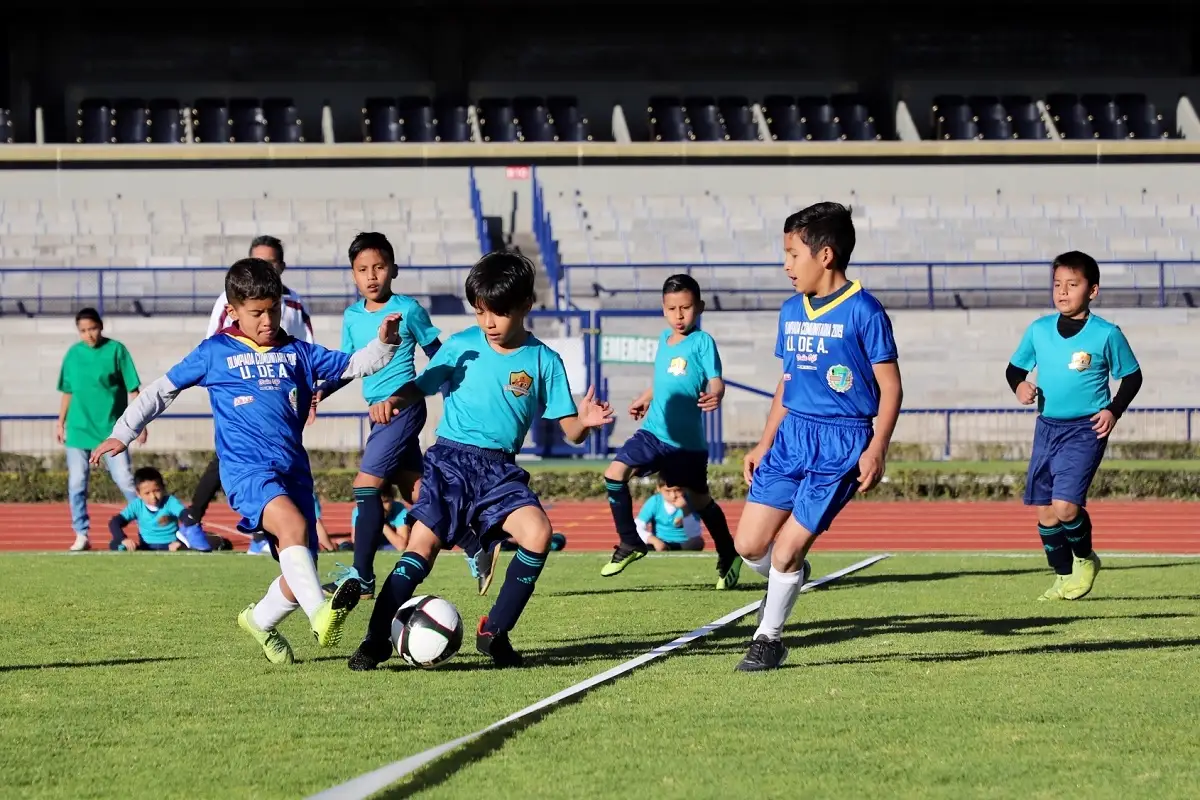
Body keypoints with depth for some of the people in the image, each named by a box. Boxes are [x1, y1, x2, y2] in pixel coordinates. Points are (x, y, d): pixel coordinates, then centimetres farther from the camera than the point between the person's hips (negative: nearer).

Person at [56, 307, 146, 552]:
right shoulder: (73, 353, 6)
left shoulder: (116, 350, -4)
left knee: (125, 481, -5)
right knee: (76, 484, 2)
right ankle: (81, 535, 11)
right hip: (78, 429, 3)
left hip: (111, 429, -3)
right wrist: (60, 422, 13)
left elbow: (132, 389, -4)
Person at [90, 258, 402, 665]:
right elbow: (163, 389, 14)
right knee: (293, 525, -33)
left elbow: (351, 365, 14)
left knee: (300, 569, 2)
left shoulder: (297, 353, 15)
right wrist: (122, 433, 12)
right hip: (246, 468, -5)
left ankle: (260, 620, 32)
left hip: (293, 470, 5)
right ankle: (321, 615, -45)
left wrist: (384, 343, -5)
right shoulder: (214, 353, 7)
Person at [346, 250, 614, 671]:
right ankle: (376, 640, -8)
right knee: (423, 545, -16)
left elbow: (569, 430, 2)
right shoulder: (461, 347, 2)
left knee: (538, 533, -21)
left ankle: (495, 632, -5)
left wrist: (584, 421, -21)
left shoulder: (544, 361, 2)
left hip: (500, 469, 1)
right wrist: (393, 400, -13)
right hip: (450, 459, -1)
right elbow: (421, 386, 8)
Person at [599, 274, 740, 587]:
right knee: (615, 473, -13)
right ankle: (630, 542, -1)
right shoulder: (664, 339, 9)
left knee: (700, 500, 8)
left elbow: (716, 382, -18)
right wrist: (645, 399, 37)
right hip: (653, 432, 5)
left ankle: (728, 556, 29)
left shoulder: (703, 341, -9)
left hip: (687, 440, -5)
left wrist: (714, 396, -39)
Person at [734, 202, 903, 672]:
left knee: (787, 548, -8)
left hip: (842, 442, -6)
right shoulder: (791, 310, 10)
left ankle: (769, 638, 11)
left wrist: (877, 450, -17)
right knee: (750, 544, 0)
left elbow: (890, 386, -9)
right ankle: (785, 580, 32)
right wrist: (765, 443, 18)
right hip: (792, 435, 6)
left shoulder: (862, 311, -10)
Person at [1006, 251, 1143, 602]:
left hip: (1085, 430, -5)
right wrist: (1019, 384, -7)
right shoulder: (1038, 331, 3)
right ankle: (1063, 576, 24)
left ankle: (1085, 559, 10)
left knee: (1065, 506, -18)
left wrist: (1114, 409, -9)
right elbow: (1015, 367, 15)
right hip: (1046, 428, 5)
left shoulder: (1106, 334, -7)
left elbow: (1132, 376, 4)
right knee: (1044, 511, 7)